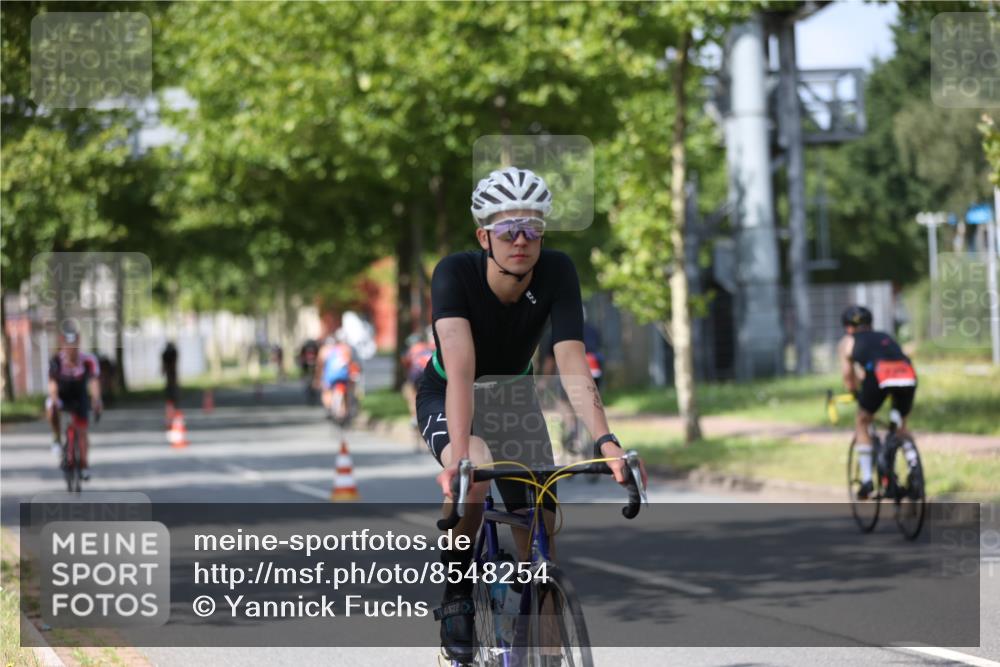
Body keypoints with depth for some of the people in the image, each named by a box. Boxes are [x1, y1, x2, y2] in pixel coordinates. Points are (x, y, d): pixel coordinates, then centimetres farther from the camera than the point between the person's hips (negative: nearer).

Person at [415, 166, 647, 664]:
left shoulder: (557, 273, -24)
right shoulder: (455, 273, -31)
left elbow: (573, 366, -32)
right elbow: (460, 369, -43)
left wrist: (606, 443, -46)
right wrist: (460, 457, -55)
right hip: (445, 399, -3)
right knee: (475, 469, -35)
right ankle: (456, 595, -14)